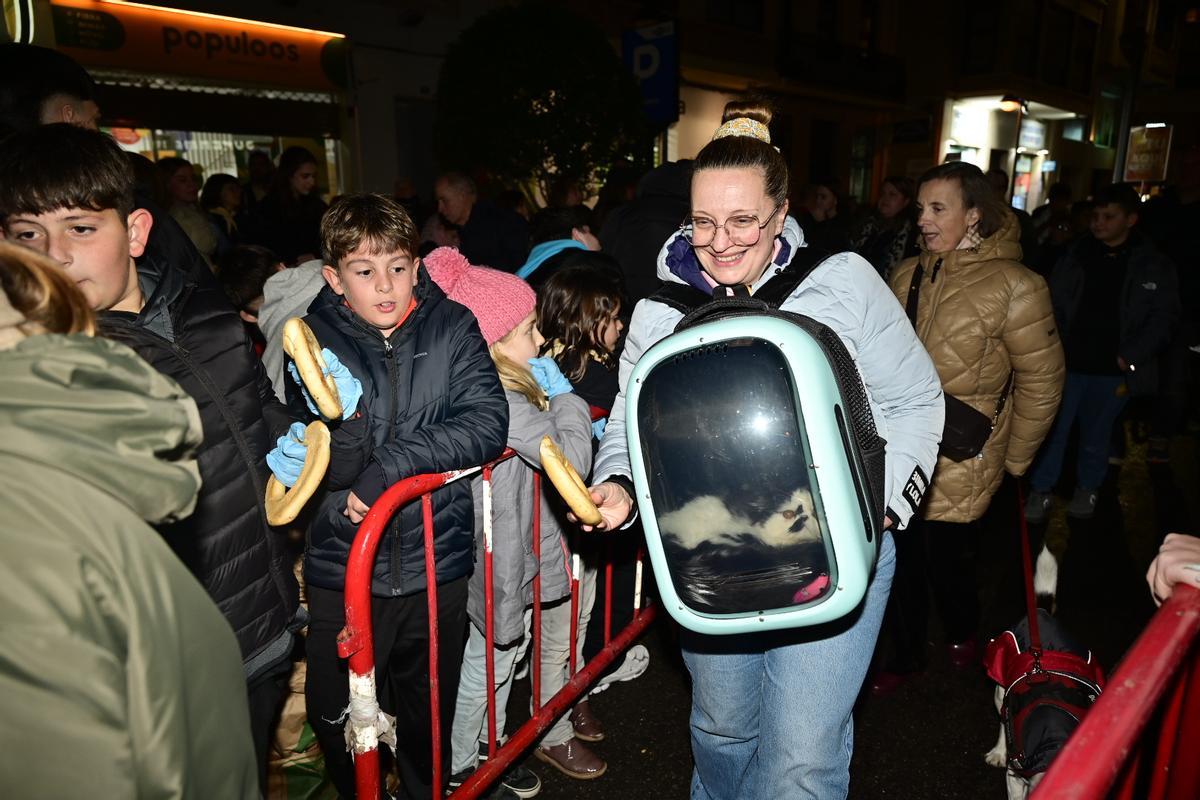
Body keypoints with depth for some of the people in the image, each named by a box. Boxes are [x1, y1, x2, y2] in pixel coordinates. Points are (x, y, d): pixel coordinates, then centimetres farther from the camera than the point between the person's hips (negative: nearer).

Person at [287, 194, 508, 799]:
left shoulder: (452, 327, -4)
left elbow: (487, 425, -16)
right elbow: (319, 470, -11)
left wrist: (388, 466, -21)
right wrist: (331, 417, -32)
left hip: (436, 563, 1)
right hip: (343, 570, 0)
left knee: (429, 717, 19)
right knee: (339, 723, 12)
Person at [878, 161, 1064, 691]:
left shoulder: (1012, 286, -14)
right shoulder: (908, 275, 4)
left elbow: (1041, 380, -8)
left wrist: (1014, 458, -2)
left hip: (959, 466, -5)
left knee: (947, 561, 8)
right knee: (902, 560, 15)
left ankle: (962, 633, 41)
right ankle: (905, 655, 38)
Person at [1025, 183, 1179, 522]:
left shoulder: (1154, 265, -1)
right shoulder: (1074, 256, 1)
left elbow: (1164, 316, -2)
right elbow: (1053, 305, 4)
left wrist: (1132, 356, -12)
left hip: (1112, 371, 0)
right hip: (1068, 363, 1)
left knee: (1096, 435, 15)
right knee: (1052, 429, 4)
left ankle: (1088, 488, 35)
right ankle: (1040, 490, 18)